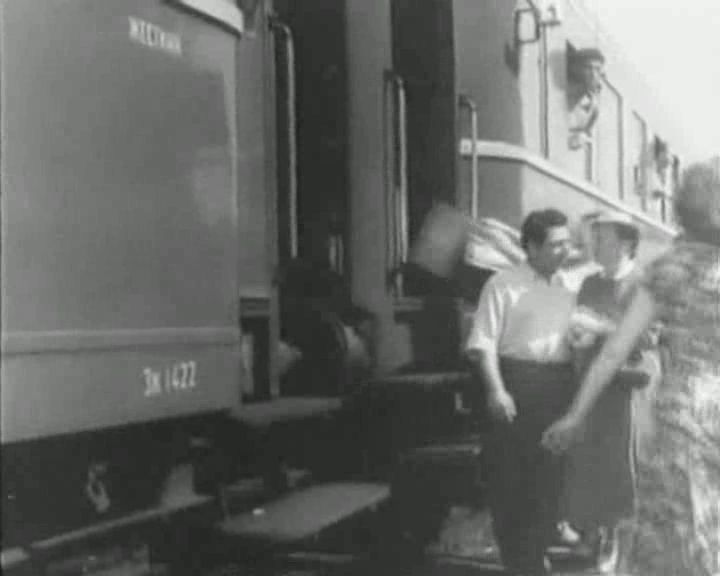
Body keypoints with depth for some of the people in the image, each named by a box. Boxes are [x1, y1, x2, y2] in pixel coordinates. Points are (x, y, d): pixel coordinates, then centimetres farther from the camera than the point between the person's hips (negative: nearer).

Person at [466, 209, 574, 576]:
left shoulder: (564, 291, 15)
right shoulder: (504, 284, -5)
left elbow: (574, 340, 18)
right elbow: (483, 343, -11)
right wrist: (496, 390, -21)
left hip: (557, 388, 6)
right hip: (517, 382, -6)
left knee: (549, 475, 10)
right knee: (509, 475, 1)